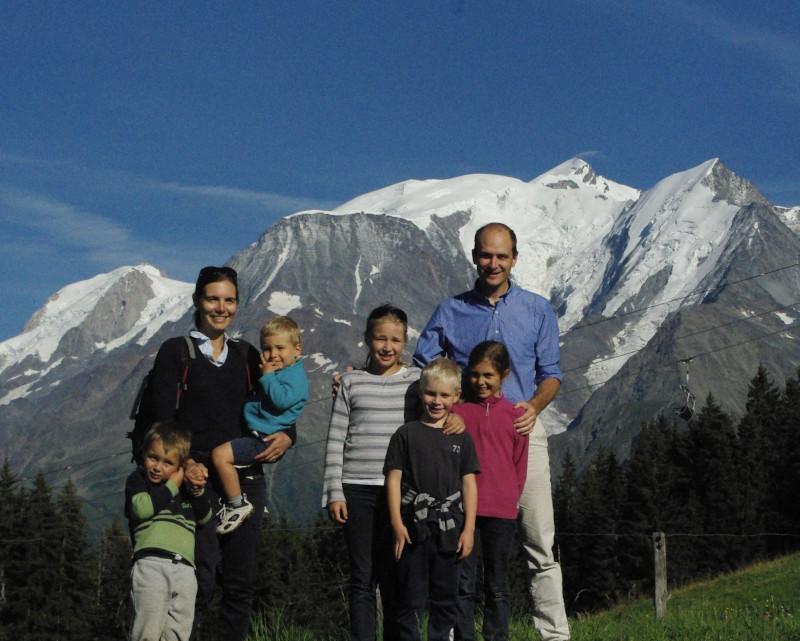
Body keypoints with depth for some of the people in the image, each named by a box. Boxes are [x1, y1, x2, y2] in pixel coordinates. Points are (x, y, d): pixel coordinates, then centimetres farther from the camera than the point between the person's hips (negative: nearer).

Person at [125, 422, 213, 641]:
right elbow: (142, 508, -8)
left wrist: (197, 492, 5)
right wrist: (172, 486, 1)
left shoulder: (184, 485, 26)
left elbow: (205, 518, 22)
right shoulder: (137, 480, 12)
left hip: (184, 568, 5)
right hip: (151, 563, -5)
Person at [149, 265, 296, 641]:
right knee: (201, 579, -16)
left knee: (241, 582, 4)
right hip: (199, 479, -4)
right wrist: (183, 462, -19)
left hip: (246, 478, 4)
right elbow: (162, 419, -2)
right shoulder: (176, 352, 5)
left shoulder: (246, 355, 17)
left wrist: (287, 435, -3)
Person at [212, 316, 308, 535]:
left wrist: (267, 377, -19)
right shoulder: (276, 372, 18)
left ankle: (238, 504, -14)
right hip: (255, 433, 11)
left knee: (220, 454, -23)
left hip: (265, 440, -11)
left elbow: (281, 400, -29)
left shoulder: (294, 375, -11)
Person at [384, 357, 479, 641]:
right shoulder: (406, 434, 3)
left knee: (446, 597, 9)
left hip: (449, 529, 2)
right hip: (413, 528, -2)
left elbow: (469, 484, 7)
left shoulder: (461, 438, 8)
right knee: (412, 598, 2)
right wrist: (397, 523, -8)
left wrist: (468, 529, 0)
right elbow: (394, 479, 1)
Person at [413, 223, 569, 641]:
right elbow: (419, 371, 7)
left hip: (522, 433, 0)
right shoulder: (450, 312, 9)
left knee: (540, 543, -1)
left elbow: (550, 373, 10)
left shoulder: (537, 310, 10)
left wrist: (534, 405, -9)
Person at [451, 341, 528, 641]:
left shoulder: (515, 414, 4)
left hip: (501, 512, 0)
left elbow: (520, 465, 8)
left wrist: (510, 499, 2)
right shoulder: (457, 410, 4)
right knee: (464, 583, 3)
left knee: (497, 585, 9)